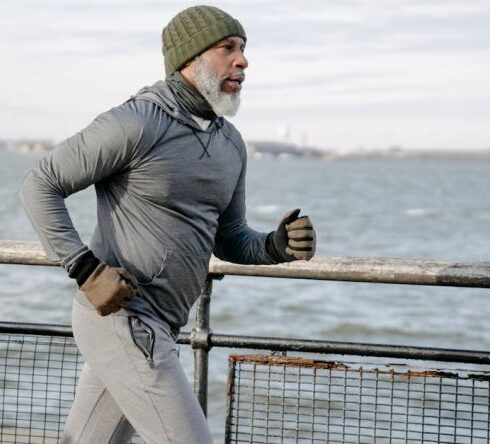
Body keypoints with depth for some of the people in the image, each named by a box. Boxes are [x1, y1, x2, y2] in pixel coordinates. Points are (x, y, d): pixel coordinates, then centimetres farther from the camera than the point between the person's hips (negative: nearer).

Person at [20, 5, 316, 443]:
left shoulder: (231, 143, 12)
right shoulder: (135, 124, -14)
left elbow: (229, 239, 19)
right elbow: (40, 185, -12)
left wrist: (277, 246, -3)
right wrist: (86, 270, -20)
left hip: (154, 326, 9)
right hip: (120, 317, -9)